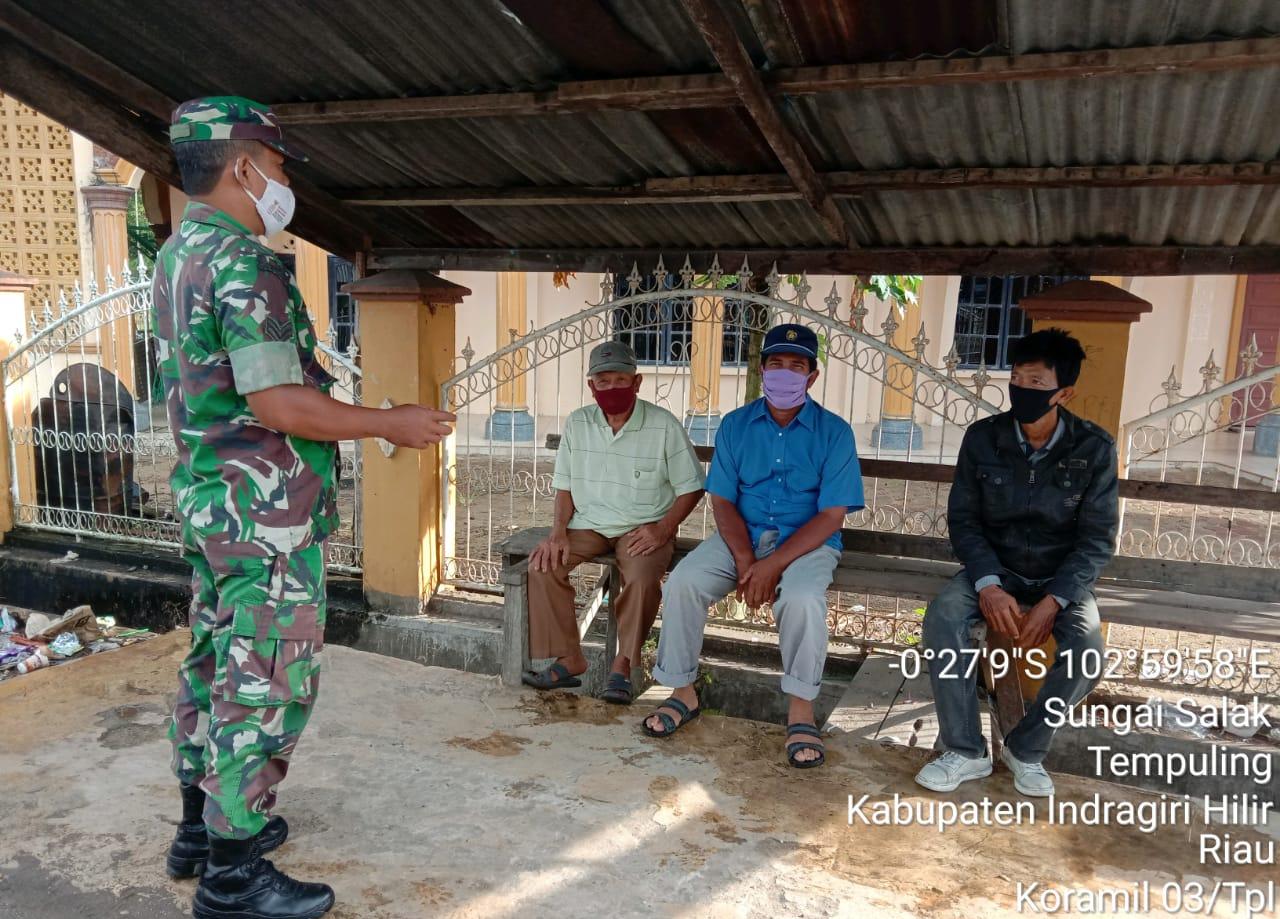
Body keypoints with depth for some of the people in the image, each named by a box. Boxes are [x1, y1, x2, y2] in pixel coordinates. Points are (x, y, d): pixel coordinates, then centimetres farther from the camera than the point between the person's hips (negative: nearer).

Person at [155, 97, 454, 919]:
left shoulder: (178, 256, 13)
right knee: (268, 682, -1)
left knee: (215, 661, 18)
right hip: (266, 509, -10)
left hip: (205, 496, 10)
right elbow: (275, 401, -25)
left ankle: (202, 826, 33)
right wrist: (391, 423, -16)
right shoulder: (245, 262, -18)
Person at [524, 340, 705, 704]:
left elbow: (690, 487, -3)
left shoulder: (664, 425, -9)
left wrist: (663, 529, -18)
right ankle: (569, 660, -8)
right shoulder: (576, 423, 2)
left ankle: (623, 664, -11)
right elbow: (565, 485, 8)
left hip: (643, 527, -3)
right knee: (543, 565, -20)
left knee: (643, 578, -32)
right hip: (588, 523, 4)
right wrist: (559, 531, -7)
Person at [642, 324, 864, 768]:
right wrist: (744, 559, -17)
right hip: (741, 536, 3)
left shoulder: (834, 432, -5)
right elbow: (723, 501, 1)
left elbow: (831, 516, -10)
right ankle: (683, 692, -5)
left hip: (807, 542, -2)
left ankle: (801, 709, -14)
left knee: (802, 598, -35)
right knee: (683, 581, -23)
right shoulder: (735, 425, 4)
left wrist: (774, 564, -21)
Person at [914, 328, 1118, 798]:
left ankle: (1027, 749, -3)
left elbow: (1097, 538, -9)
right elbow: (962, 519, -5)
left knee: (1088, 653, -29)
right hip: (994, 568, 1)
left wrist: (1053, 601, -22)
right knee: (942, 617, -28)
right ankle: (965, 751, -15)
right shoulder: (982, 438, -7)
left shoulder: (1094, 448, -11)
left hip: (1062, 578, -1)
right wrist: (988, 584, -21)